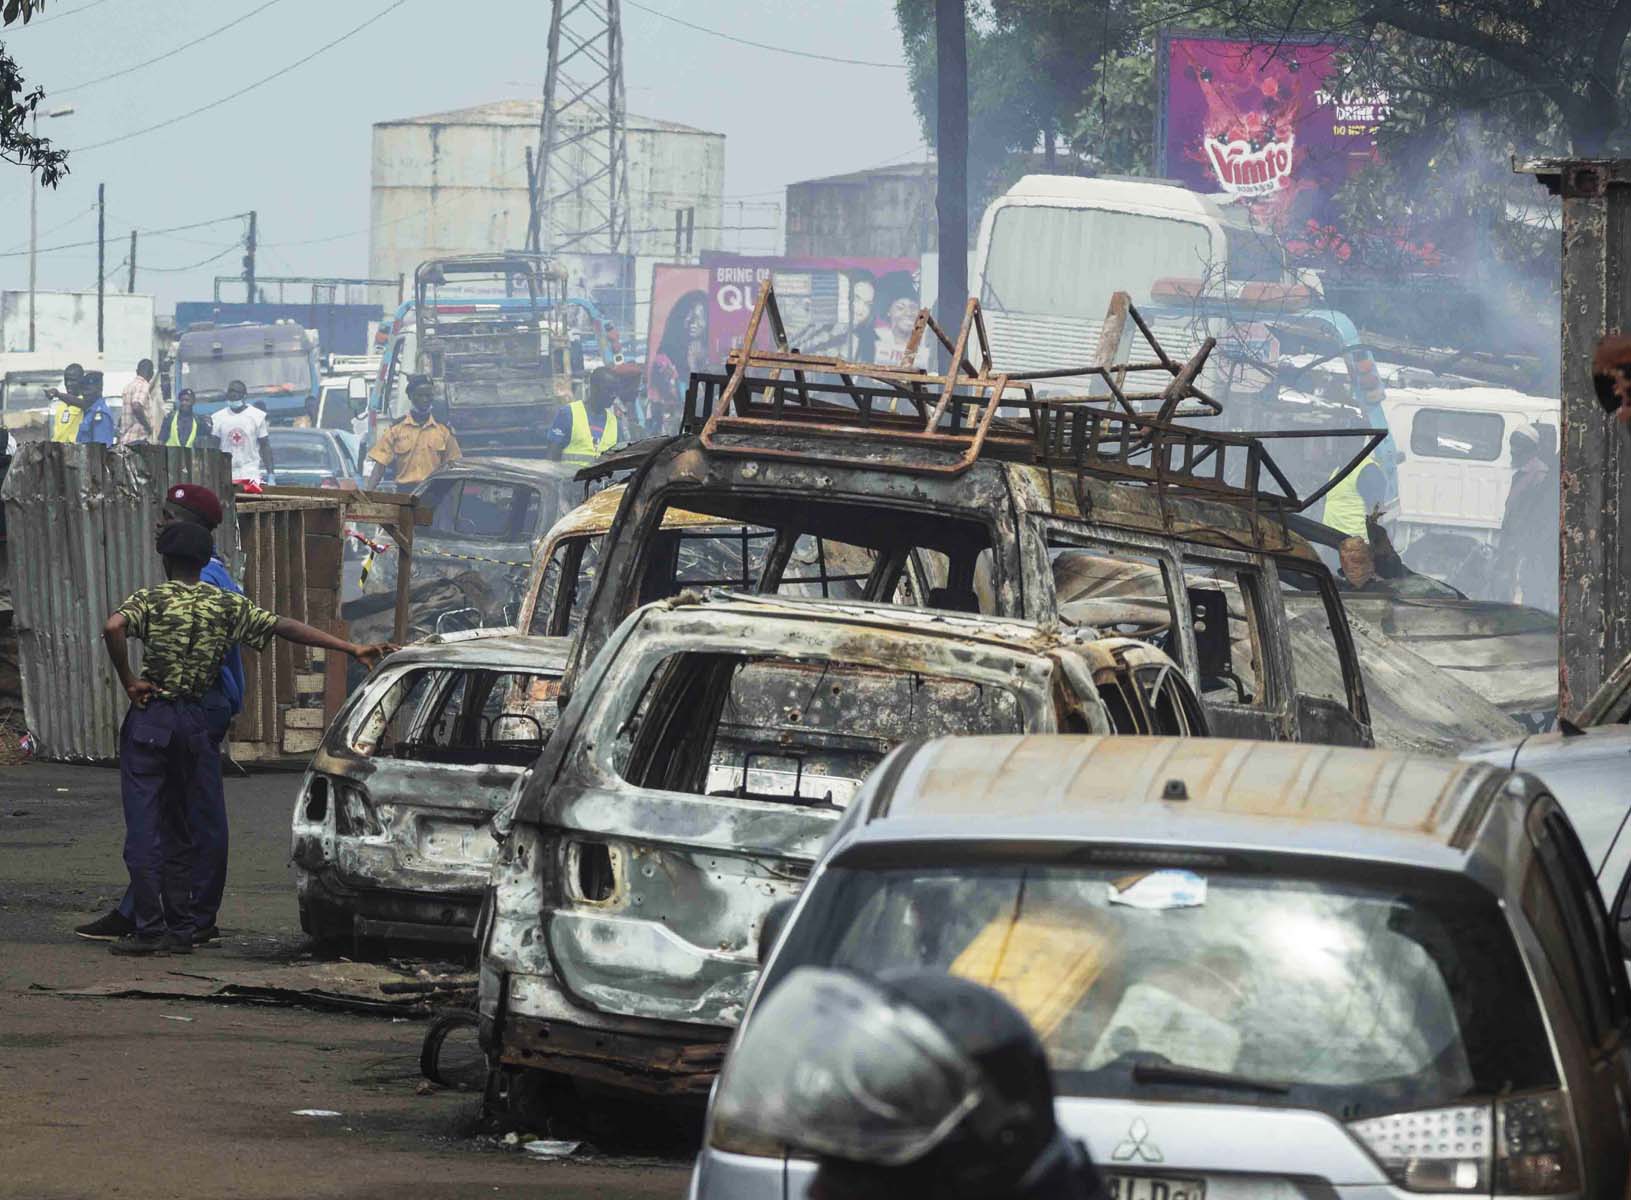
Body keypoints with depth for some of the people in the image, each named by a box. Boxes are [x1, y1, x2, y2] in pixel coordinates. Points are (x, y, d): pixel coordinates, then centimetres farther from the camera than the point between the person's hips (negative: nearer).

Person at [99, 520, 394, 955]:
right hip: (195, 720, 4)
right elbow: (285, 627, 1)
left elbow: (113, 628, -25)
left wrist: (128, 681, -13)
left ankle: (149, 928, -9)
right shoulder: (227, 605, 4)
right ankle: (181, 928, 12)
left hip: (150, 719, -4)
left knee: (144, 826, -3)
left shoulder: (150, 599, -5)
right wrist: (351, 648, 1)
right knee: (178, 828, 13)